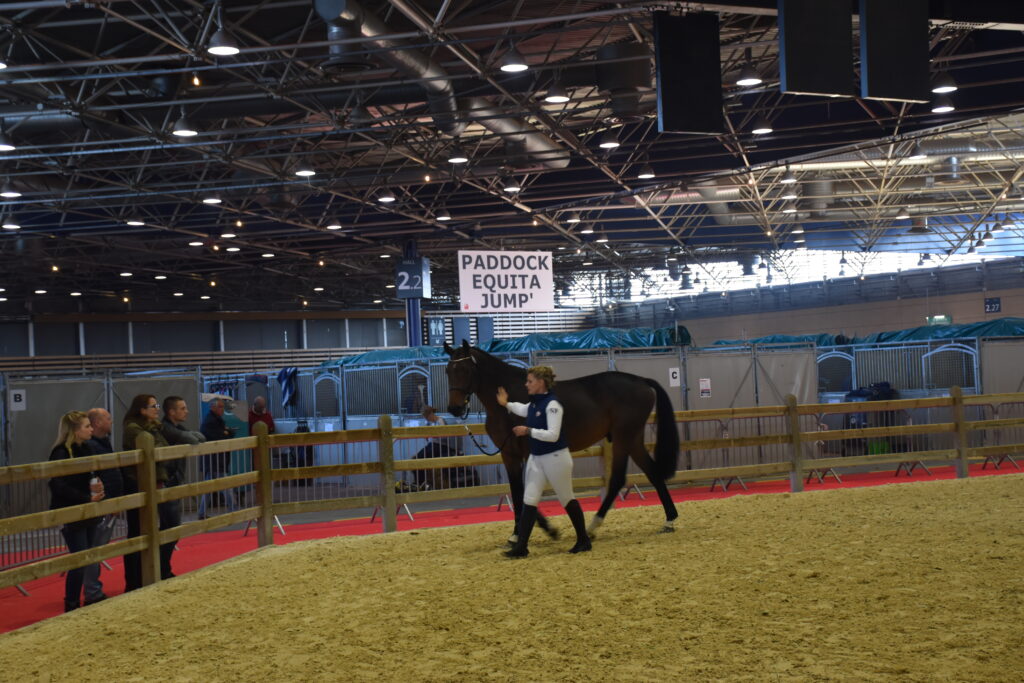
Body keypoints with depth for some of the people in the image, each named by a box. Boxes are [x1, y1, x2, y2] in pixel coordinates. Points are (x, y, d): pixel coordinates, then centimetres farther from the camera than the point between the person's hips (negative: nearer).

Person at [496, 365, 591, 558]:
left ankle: (583, 540, 23)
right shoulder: (534, 403, 5)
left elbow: (553, 435, -27)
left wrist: (527, 431, -25)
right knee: (529, 500, 1)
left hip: (555, 458, -8)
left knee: (567, 499, 7)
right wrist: (507, 404, 27)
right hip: (536, 458, 8)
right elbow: (523, 410, 31)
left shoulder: (552, 405, -20)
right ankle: (521, 546, -1)